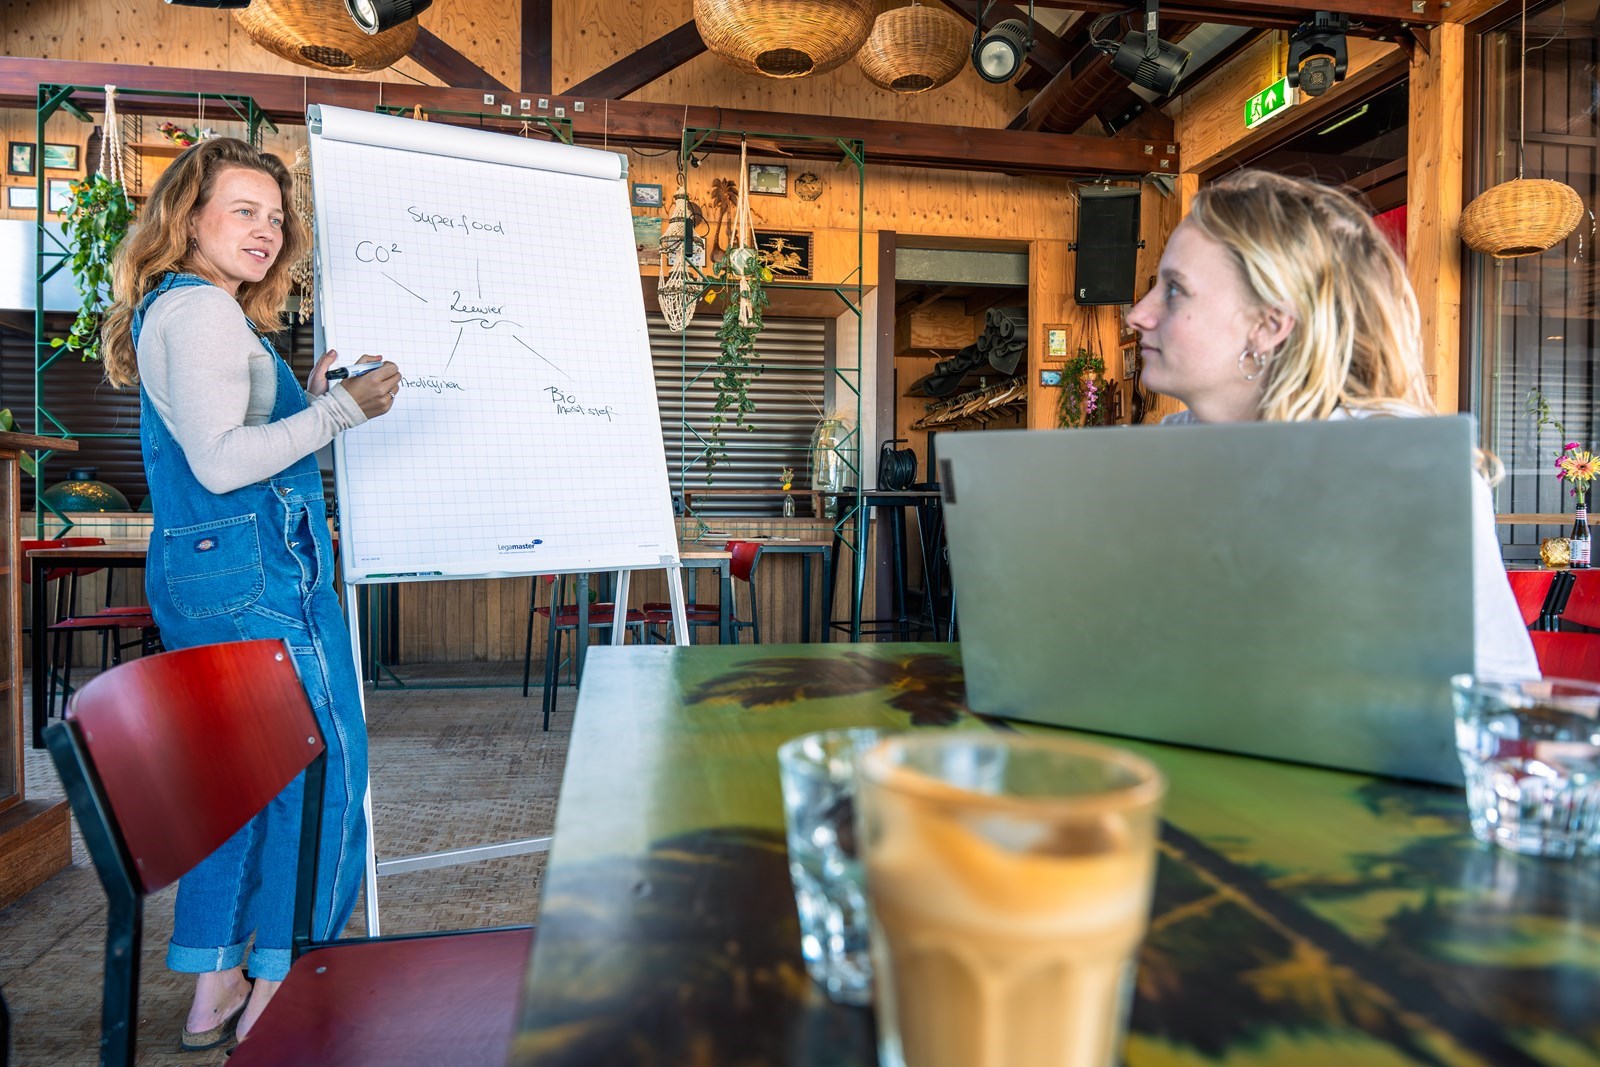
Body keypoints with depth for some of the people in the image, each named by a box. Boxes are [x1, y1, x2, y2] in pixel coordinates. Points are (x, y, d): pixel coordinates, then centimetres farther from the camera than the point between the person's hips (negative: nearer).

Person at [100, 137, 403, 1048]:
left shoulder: (179, 309, 21)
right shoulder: (202, 310, -11)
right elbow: (221, 463, -21)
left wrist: (305, 400, 18)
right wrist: (340, 411, -17)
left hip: (197, 571, 10)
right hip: (257, 572, -10)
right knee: (324, 763, -3)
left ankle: (214, 989, 25)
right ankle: (281, 992, 9)